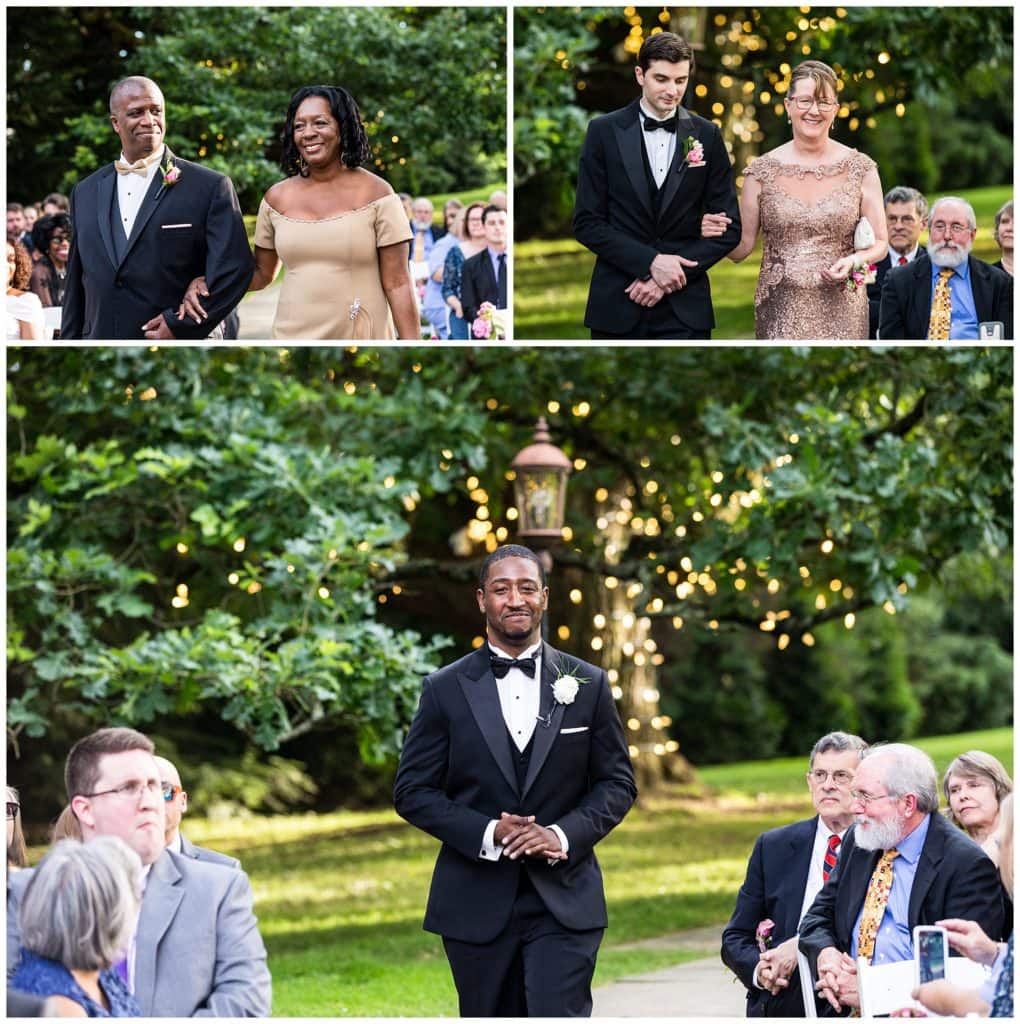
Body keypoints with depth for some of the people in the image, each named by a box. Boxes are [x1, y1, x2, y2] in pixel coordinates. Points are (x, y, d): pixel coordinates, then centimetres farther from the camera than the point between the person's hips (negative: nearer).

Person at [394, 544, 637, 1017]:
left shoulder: (587, 685, 5)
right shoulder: (445, 690, 2)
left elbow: (618, 783, 7)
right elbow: (412, 790, 1)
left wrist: (565, 835, -12)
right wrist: (486, 833, -14)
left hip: (565, 902, -1)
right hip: (478, 904, 1)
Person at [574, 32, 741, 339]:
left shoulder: (706, 135, 5)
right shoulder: (604, 131, 1)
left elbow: (729, 227, 4)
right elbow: (587, 223, -2)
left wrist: (671, 277, -7)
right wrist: (650, 262, -13)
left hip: (685, 307, 1)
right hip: (617, 303, -1)